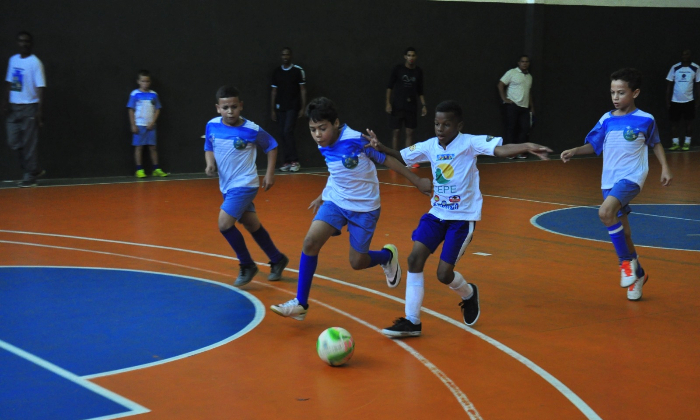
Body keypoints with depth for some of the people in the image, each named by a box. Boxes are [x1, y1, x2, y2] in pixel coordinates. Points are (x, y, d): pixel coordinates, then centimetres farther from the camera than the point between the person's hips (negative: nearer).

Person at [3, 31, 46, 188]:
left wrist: (40, 110, -18)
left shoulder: (35, 62, -9)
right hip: (14, 107, 7)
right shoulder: (13, 60, 11)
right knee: (14, 142, 7)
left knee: (29, 143, -3)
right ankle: (35, 169, 20)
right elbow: (9, 83, 17)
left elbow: (40, 87, -12)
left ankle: (30, 176, 7)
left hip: (29, 107, -7)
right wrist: (6, 102, 9)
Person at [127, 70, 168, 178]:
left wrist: (152, 122, -5)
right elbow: (131, 110, -2)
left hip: (150, 126, 2)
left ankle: (156, 169, 10)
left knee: (152, 147, 5)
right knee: (138, 147, 0)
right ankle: (139, 170, 4)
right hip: (139, 125, -2)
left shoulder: (153, 94, 4)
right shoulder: (135, 94, -2)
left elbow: (157, 110, 6)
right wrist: (133, 125, -7)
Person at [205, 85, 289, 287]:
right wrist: (210, 164, -9)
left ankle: (247, 265, 1)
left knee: (224, 223, -18)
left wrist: (270, 174, -5)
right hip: (227, 186, 6)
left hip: (244, 185, -6)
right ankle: (278, 260, 37)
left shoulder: (251, 130, -17)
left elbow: (272, 146, -2)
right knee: (252, 225, 17)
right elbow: (209, 148, 11)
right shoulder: (212, 126, -5)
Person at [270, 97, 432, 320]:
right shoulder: (324, 147, -3)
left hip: (364, 207, -5)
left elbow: (387, 159, -14)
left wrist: (417, 181, -8)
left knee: (358, 262, 2)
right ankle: (300, 303, -7)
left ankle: (388, 255, 38)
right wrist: (322, 196, 24)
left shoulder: (356, 140, -23)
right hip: (335, 201, 5)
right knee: (310, 242, -16)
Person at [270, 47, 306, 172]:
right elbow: (274, 91, 13)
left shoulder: (298, 70, -2)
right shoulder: (276, 72, 10)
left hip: (293, 107, -4)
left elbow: (303, 90, -1)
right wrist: (273, 110, 9)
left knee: (287, 132, -15)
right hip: (280, 108, 4)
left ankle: (294, 161, -9)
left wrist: (302, 108, -5)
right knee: (283, 134, 3)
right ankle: (288, 162, 9)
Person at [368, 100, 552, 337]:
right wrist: (381, 148, -2)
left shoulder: (469, 143, -13)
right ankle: (412, 322, 2)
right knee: (415, 258, -8)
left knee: (444, 274, -7)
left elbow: (501, 150, -26)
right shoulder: (429, 146, 3)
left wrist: (527, 147, -43)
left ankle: (468, 294, 29)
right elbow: (401, 157, 16)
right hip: (437, 213, 5)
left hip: (463, 217, -5)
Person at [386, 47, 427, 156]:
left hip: (412, 106, 3)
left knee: (410, 132, 1)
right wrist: (388, 103, -8)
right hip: (397, 106, -3)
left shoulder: (418, 71, 7)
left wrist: (423, 105, 6)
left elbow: (420, 91, 14)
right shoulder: (398, 69, -1)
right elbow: (389, 87, 0)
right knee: (396, 132, -2)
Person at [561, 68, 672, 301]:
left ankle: (627, 260, -11)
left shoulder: (645, 120, -5)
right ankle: (637, 274, 31)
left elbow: (655, 143, 11)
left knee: (605, 212, -29)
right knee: (622, 231, 11)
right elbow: (593, 145, 8)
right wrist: (574, 151, -8)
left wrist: (665, 167, 5)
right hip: (610, 181, 5)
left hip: (631, 177, -5)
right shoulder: (606, 120, 3)